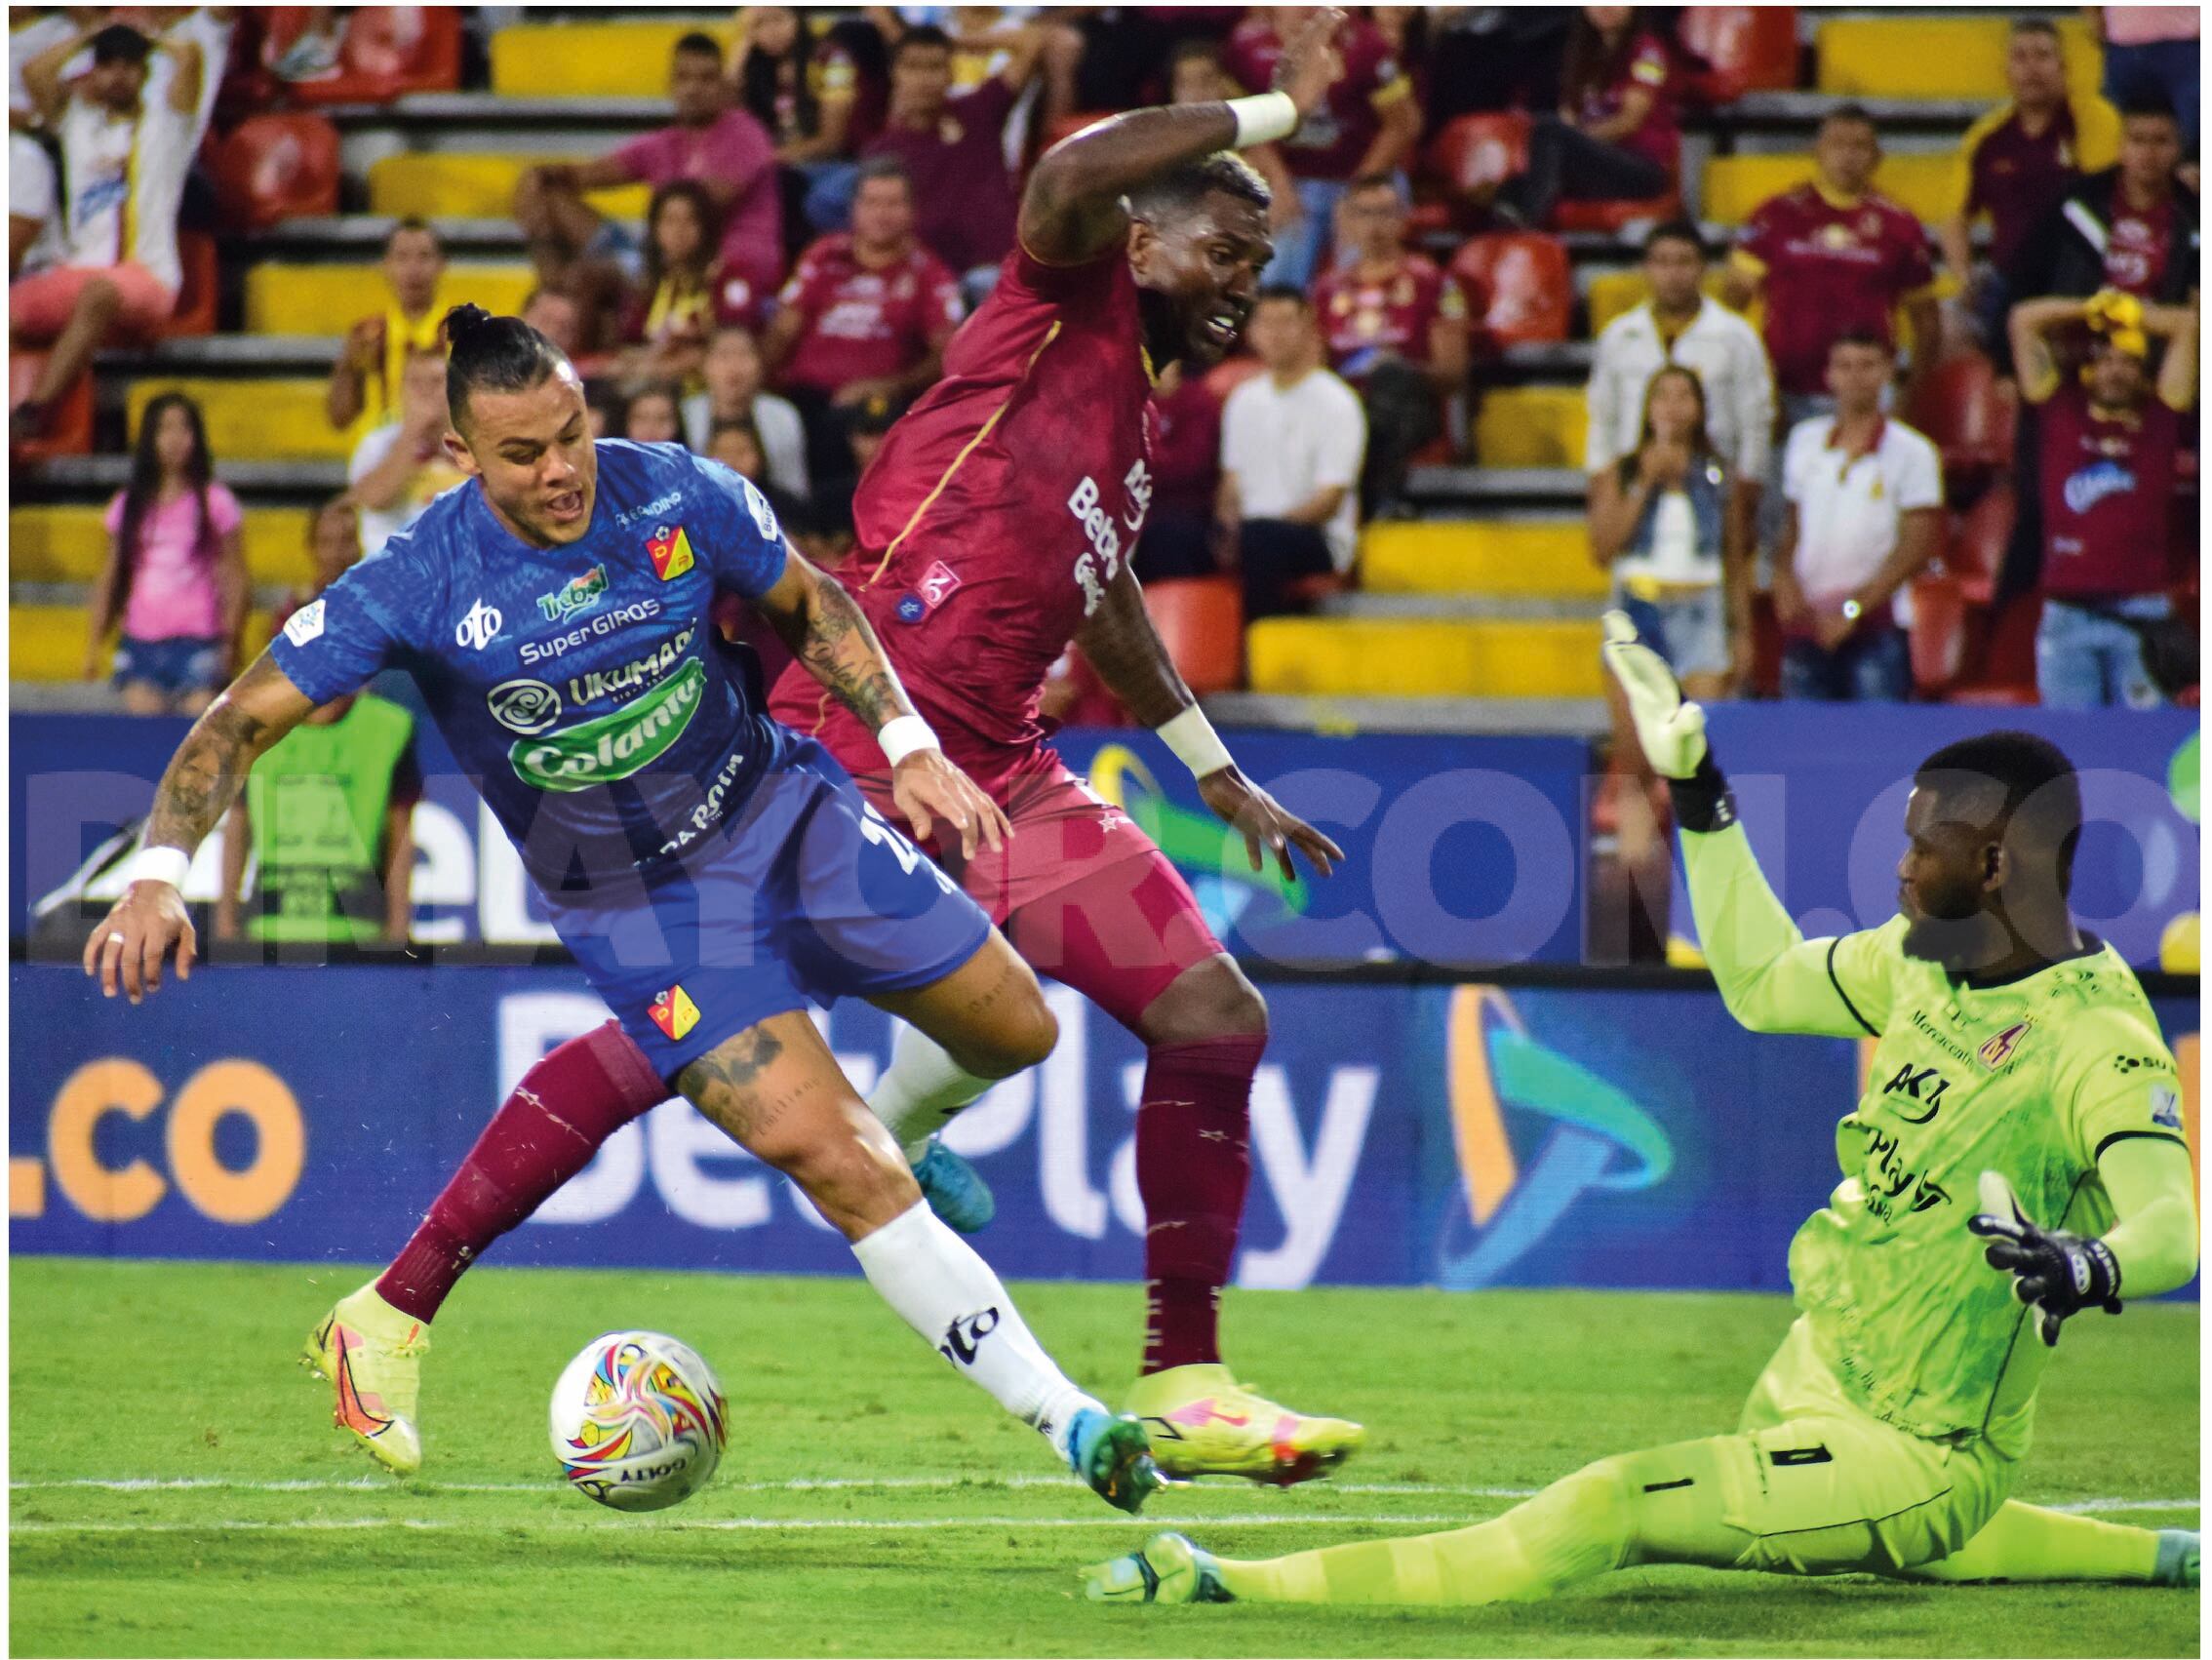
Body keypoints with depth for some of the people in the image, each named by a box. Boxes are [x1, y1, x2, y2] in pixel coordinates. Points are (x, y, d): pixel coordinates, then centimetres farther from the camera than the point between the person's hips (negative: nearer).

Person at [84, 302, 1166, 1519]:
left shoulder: (678, 495, -14)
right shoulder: (419, 584, -21)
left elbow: (806, 602, 5)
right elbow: (242, 722, -17)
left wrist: (908, 744, -5)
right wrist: (159, 873, -31)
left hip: (780, 810, 4)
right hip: (636, 905, -4)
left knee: (1011, 1033, 10)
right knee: (838, 1167, -16)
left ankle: (896, 1135, 44)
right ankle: (1064, 1418, -7)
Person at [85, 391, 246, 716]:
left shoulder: (213, 502, 1)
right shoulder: (129, 505, 10)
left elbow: (234, 578, 1)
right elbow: (109, 579, 14)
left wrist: (229, 641, -8)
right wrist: (94, 643, 9)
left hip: (196, 641, -3)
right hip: (141, 642, 3)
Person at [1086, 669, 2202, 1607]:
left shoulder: (2099, 1045, -24)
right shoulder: (1923, 963, 1)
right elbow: (1759, 983, 17)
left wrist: (2090, 1267, -61)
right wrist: (1698, 793, 12)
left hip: (1914, 1456, -10)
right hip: (1809, 1380, 10)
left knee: (1608, 1510, -24)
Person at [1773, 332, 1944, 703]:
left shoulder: (1911, 452, 0)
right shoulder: (1804, 440, 13)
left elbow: (1917, 545, -5)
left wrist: (1855, 607, -12)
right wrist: (1784, 577, -1)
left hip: (1877, 623, -4)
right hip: (1808, 624, 4)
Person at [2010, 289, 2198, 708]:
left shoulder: (2158, 420, 12)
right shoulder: (2060, 414, 14)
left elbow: (2189, 325, 12)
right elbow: (2025, 320, 16)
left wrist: (2130, 314, 22)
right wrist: (2095, 311, 22)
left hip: (2142, 614, -1)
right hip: (2067, 615, 1)